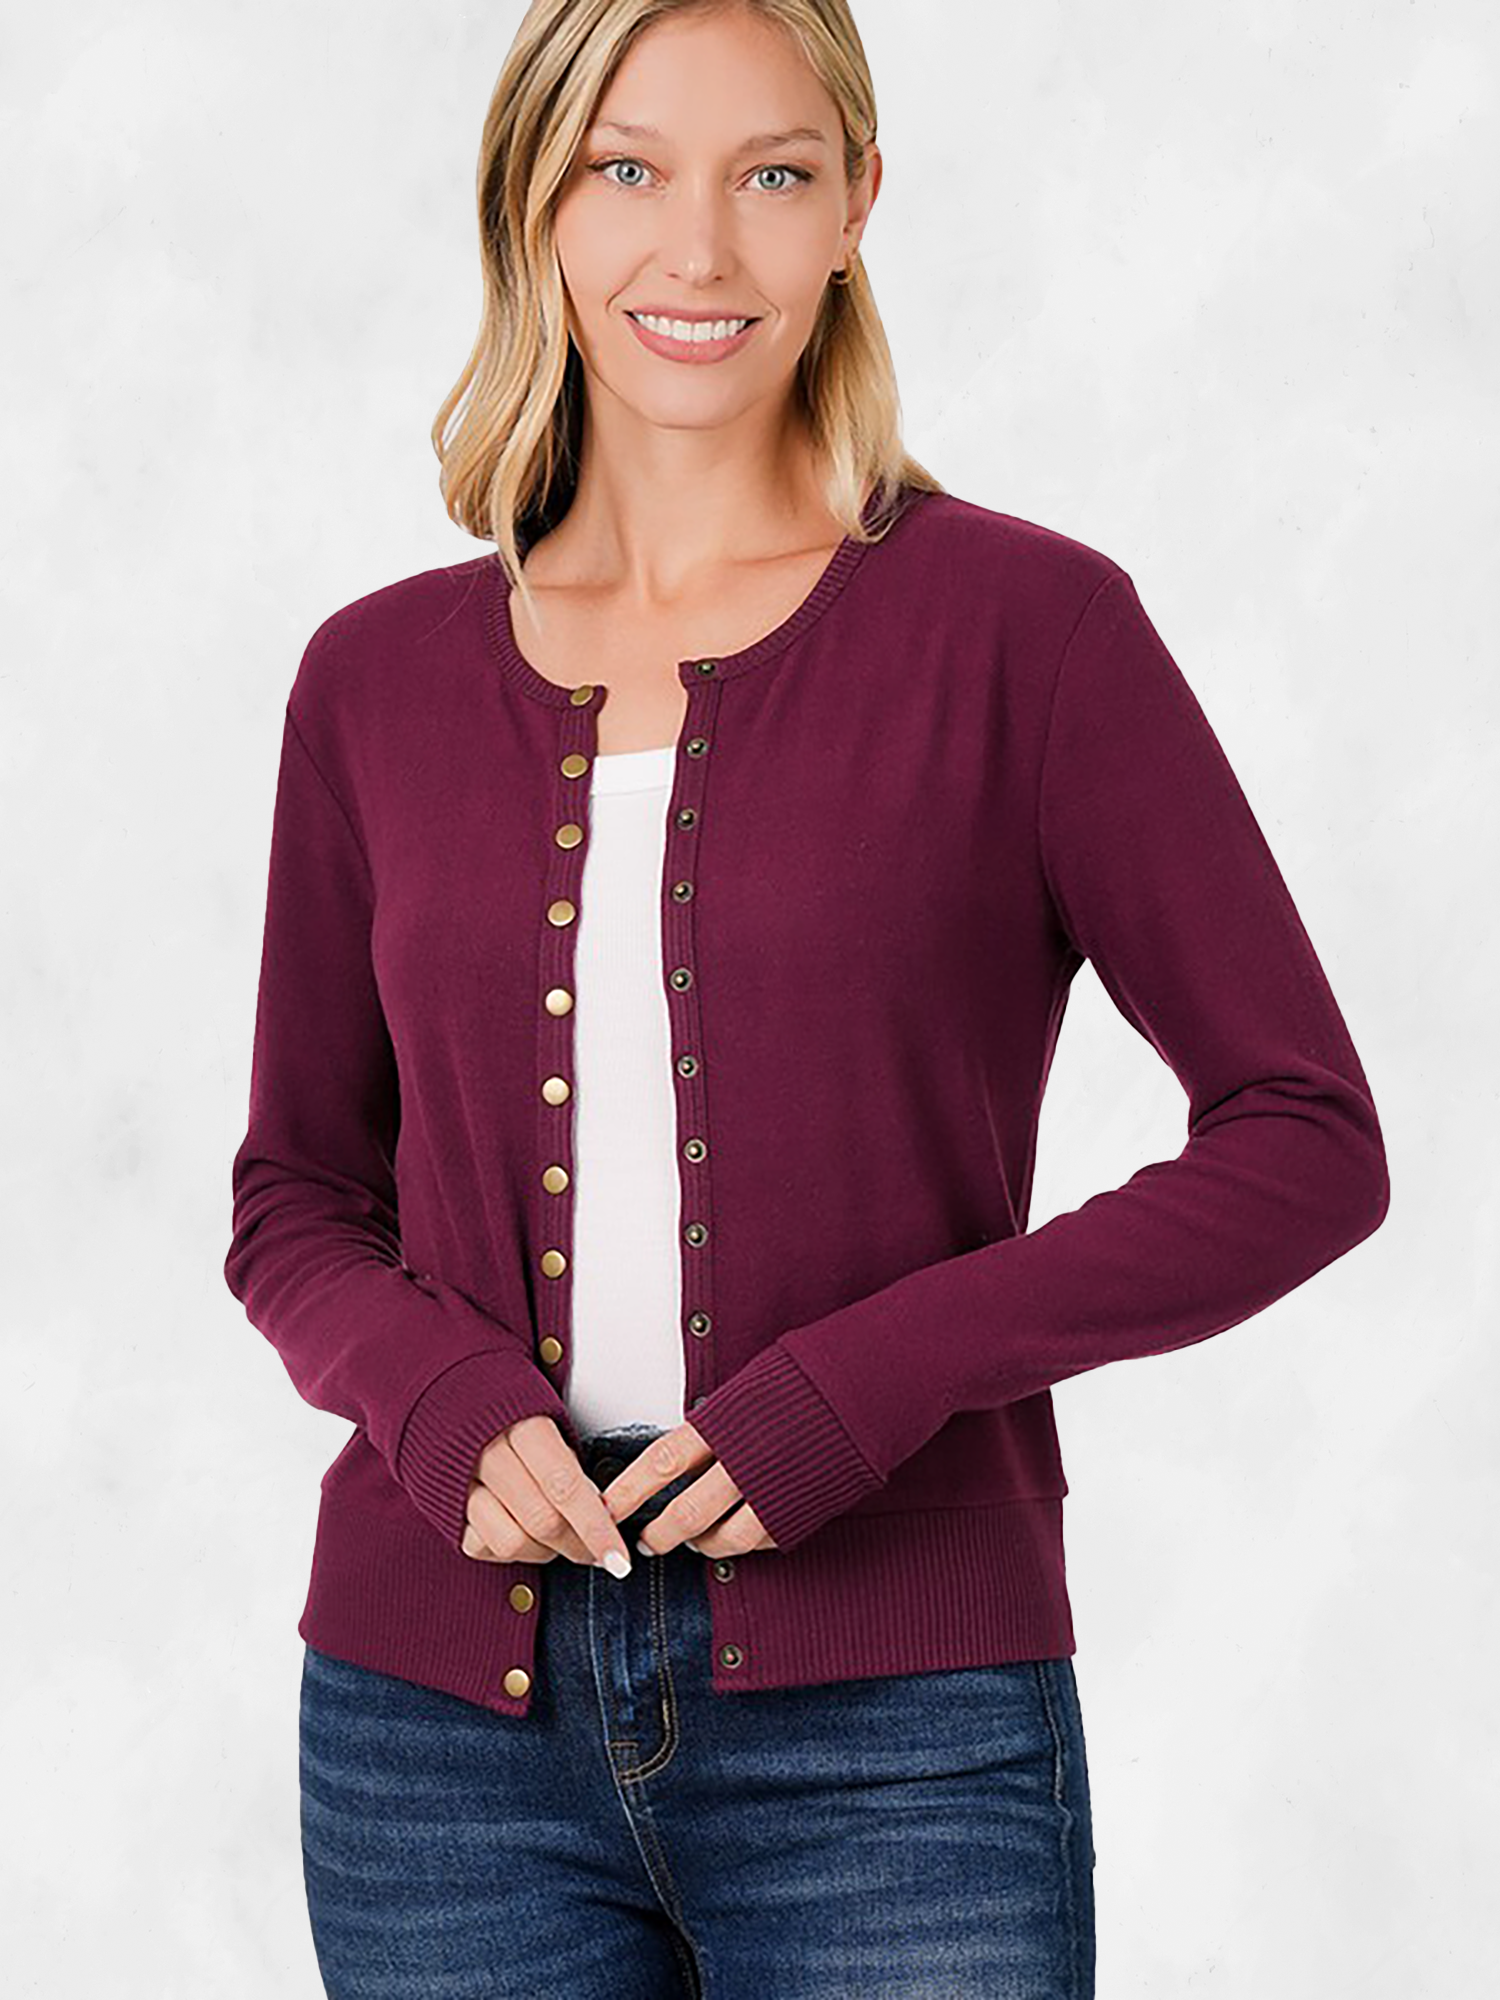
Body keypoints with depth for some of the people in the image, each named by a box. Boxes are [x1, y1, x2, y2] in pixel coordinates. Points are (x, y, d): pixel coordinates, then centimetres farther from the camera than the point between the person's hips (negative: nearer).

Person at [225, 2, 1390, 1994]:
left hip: (886, 1732, -2)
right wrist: (435, 1389, -9)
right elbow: (296, 1201, 12)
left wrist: (875, 1377, -15)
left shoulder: (1022, 623, -4)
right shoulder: (382, 676, 6)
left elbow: (1308, 1142, -4)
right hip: (446, 1701, 3)